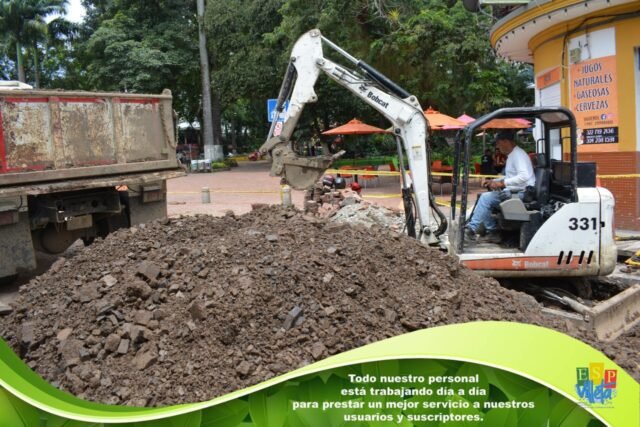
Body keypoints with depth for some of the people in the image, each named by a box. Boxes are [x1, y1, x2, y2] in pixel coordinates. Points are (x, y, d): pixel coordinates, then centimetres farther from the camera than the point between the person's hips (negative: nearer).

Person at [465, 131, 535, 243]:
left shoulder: (518, 154, -13)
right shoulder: (511, 155, 19)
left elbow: (524, 176, -28)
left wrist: (501, 183, -28)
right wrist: (494, 181, 14)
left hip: (521, 193, -10)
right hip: (513, 191, 10)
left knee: (486, 198, -20)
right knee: (485, 197, 3)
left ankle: (471, 229, -14)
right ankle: (493, 232, 1)